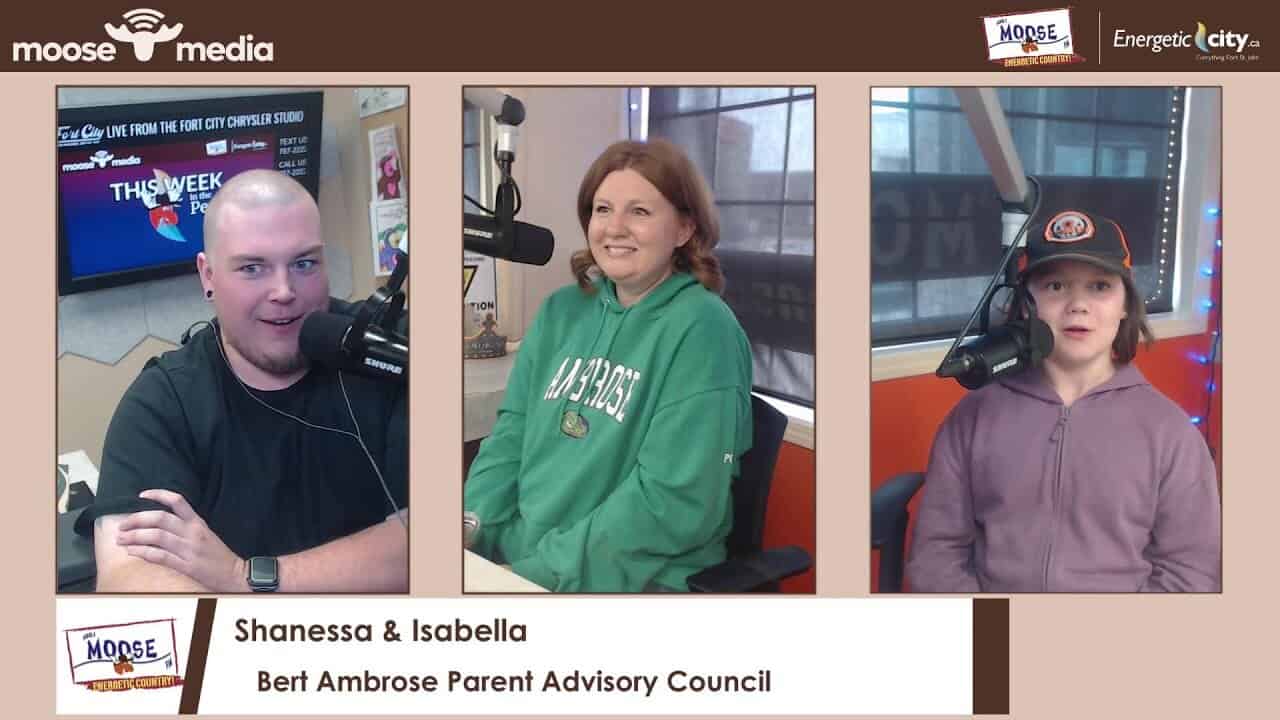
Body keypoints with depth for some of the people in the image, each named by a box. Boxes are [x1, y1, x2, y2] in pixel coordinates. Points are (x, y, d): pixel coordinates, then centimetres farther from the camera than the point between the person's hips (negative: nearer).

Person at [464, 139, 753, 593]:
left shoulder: (701, 330, -11)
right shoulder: (561, 310, 9)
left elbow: (673, 500, -17)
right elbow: (512, 433, 9)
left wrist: (542, 569, -17)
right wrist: (472, 533, -7)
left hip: (637, 580, -6)